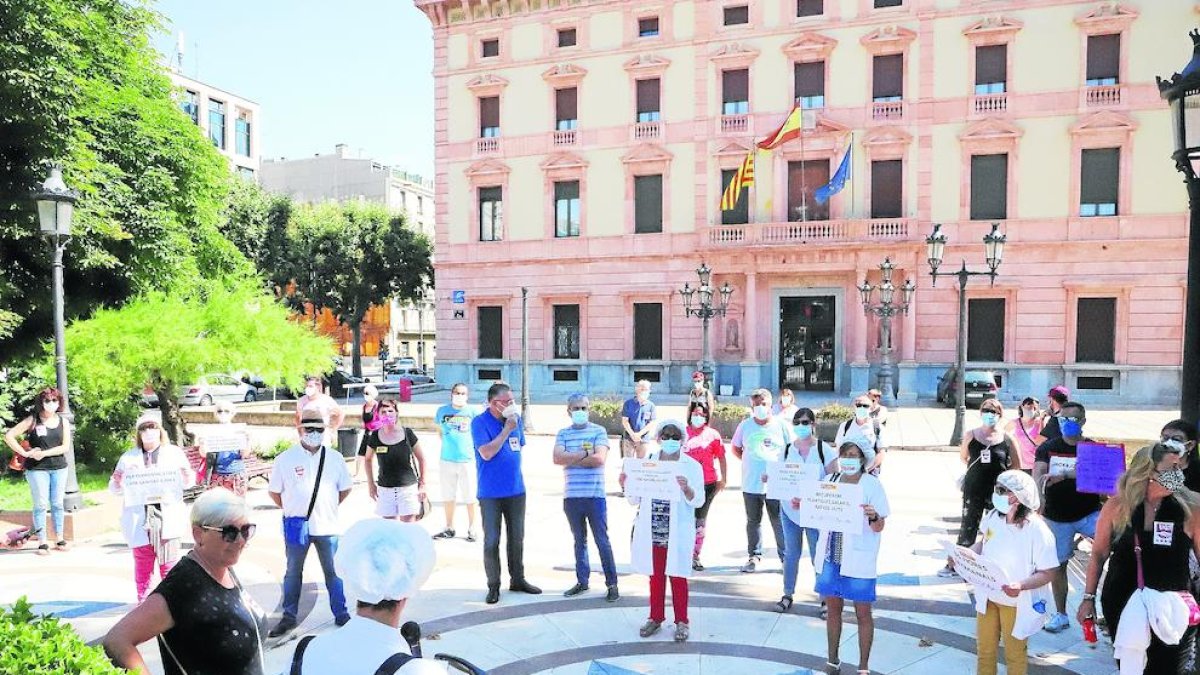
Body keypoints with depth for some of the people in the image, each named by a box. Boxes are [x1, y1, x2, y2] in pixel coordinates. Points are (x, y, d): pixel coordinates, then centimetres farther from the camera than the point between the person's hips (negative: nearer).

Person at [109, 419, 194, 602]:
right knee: (142, 563, 6)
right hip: (139, 519, 1)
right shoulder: (128, 457, 10)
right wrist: (117, 482, -13)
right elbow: (115, 489, 11)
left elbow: (188, 482, 4)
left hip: (167, 517, -1)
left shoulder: (174, 453, 8)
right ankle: (142, 600, 17)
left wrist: (187, 477, -19)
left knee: (168, 561, 2)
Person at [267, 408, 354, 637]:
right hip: (297, 526, 0)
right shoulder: (285, 459, -4)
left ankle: (341, 614, 19)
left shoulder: (334, 458, 0)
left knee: (333, 571, 8)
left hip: (327, 525, 1)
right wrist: (291, 510, 3)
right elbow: (274, 492, 5)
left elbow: (345, 489, 10)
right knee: (293, 572, 12)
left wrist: (328, 507, 6)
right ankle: (288, 616, 25)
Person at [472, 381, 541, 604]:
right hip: (491, 492, -5)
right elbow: (486, 453, -21)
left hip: (516, 490, 5)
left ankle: (517, 579, 28)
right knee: (491, 541, 1)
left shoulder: (515, 419, 5)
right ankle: (493, 586, 14)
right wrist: (507, 429, -21)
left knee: (517, 538, 14)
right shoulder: (480, 422, -12)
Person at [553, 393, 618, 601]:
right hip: (571, 497, 3)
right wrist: (585, 453, -12)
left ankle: (612, 583, 10)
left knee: (602, 541, 2)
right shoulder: (563, 434, 8)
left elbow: (599, 459, -13)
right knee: (579, 541, 14)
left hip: (595, 496, -3)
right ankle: (582, 581, 25)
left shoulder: (599, 431, 0)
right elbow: (557, 458, -8)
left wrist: (571, 458, -8)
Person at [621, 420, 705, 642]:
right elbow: (635, 500, 9)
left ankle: (681, 620, 17)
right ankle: (656, 617, 26)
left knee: (677, 576, 3)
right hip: (652, 531, 3)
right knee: (655, 575, 11)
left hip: (677, 532, -2)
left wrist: (686, 488, -25)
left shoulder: (692, 466, -1)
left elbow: (698, 500, -6)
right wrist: (625, 485, -10)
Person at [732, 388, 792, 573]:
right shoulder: (745, 426, 2)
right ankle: (754, 556, 26)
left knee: (779, 522, 2)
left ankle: (785, 557, 14)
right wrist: (751, 462, 1)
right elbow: (736, 449, 13)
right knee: (753, 521, 13)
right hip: (751, 483, 2)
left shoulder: (782, 426, -3)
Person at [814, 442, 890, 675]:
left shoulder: (872, 484, -8)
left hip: (859, 560, -4)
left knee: (863, 613, 5)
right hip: (830, 556, 4)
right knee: (833, 608, 14)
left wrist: (873, 517, -30)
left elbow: (879, 527, -9)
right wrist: (801, 506, -3)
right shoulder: (829, 480, 4)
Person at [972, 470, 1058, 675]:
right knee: (985, 649, 20)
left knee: (1015, 653, 17)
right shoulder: (993, 516, -10)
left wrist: (1020, 586, -35)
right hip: (987, 596, 5)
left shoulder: (1037, 530, -25)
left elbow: (1047, 573, -20)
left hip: (1015, 602, -5)